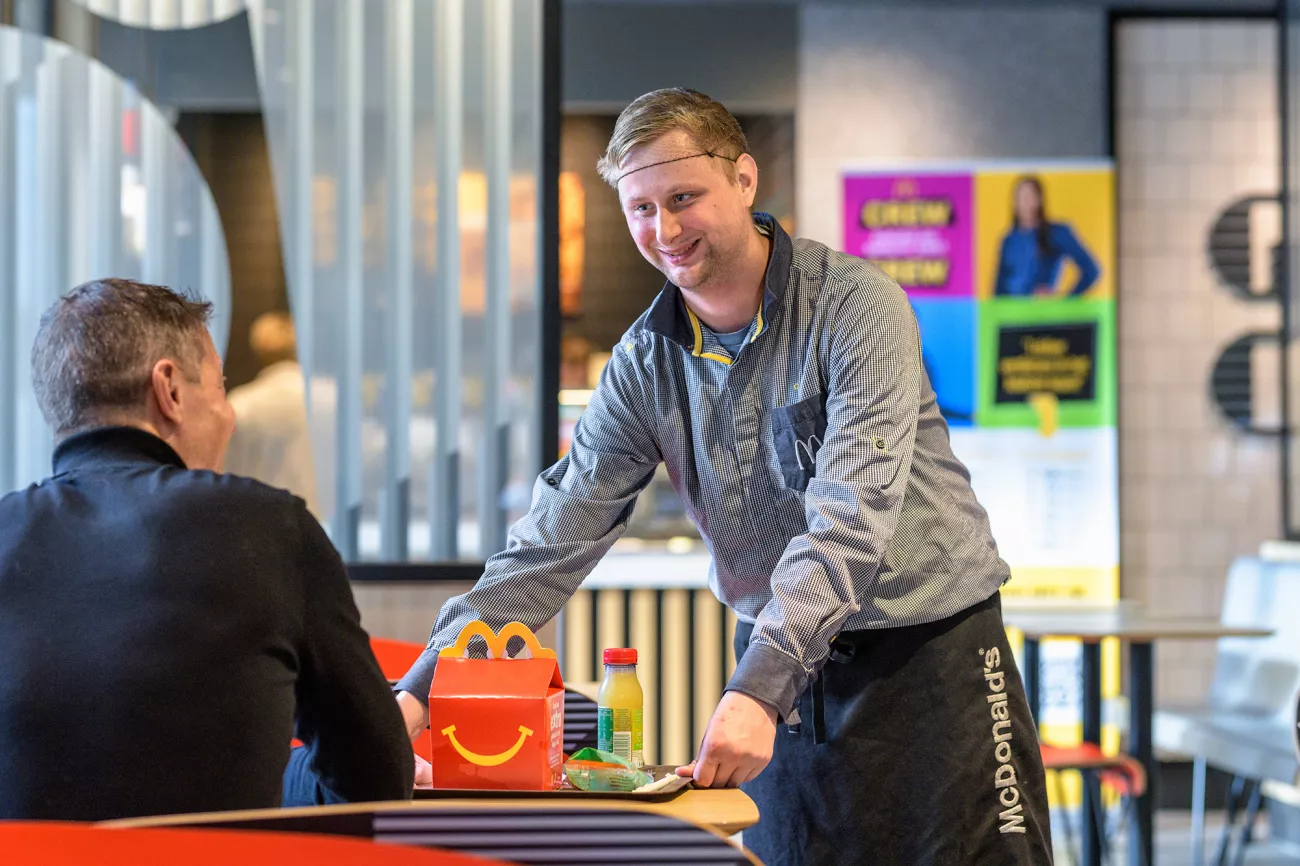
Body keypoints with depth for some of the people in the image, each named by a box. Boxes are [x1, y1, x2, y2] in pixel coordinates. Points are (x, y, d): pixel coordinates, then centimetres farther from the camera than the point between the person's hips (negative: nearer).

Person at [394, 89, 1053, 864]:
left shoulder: (857, 306, -16)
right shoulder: (646, 364, -1)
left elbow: (853, 517, -25)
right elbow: (555, 539, -4)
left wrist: (758, 688, -35)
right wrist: (423, 689, -15)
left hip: (928, 647, -4)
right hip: (786, 663, 4)